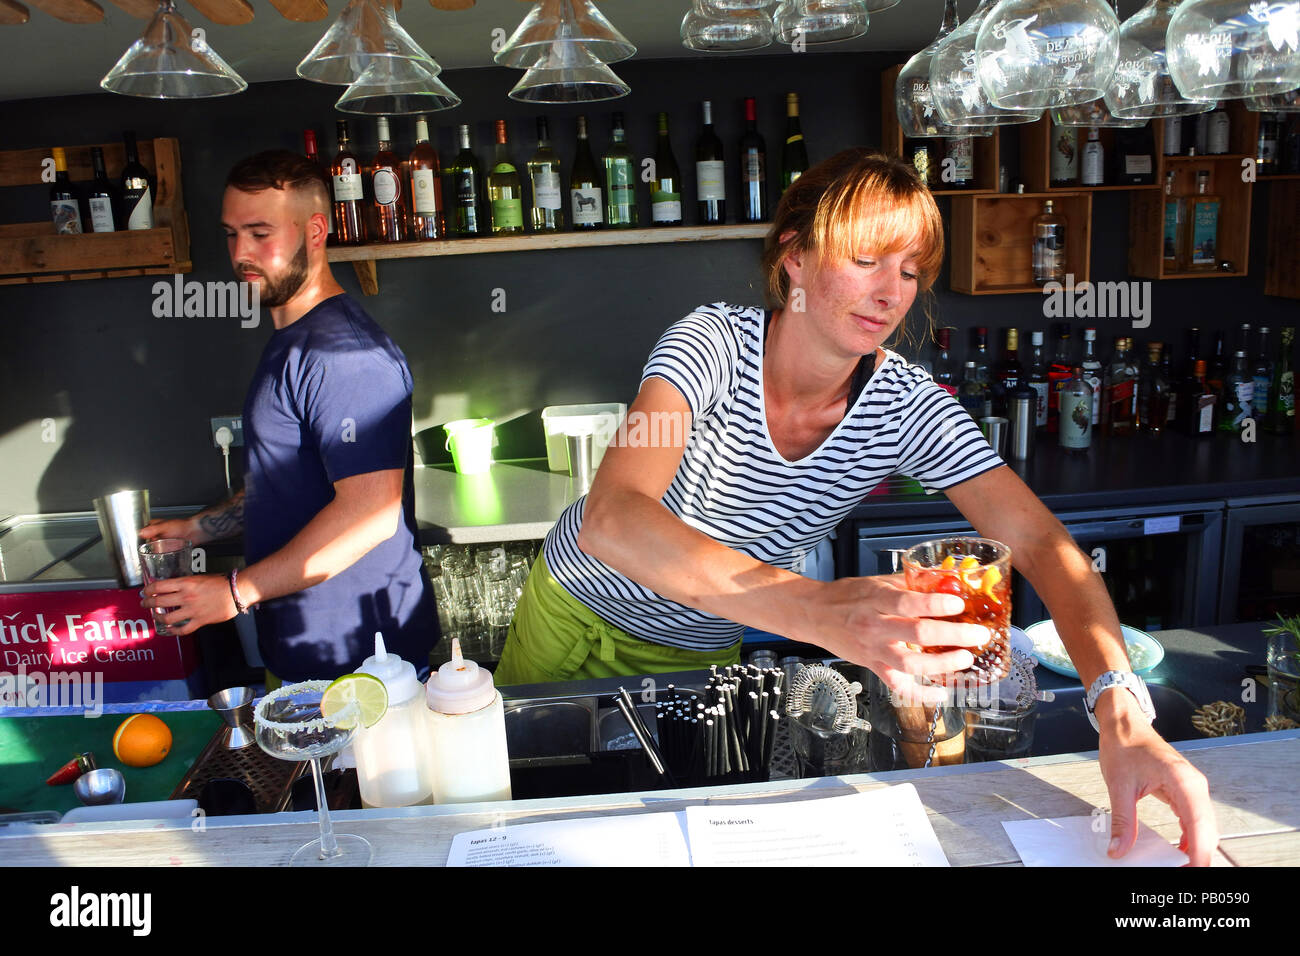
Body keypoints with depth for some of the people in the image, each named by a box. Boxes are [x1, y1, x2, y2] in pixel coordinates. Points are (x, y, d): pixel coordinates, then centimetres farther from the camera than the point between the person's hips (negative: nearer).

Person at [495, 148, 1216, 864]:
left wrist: (1122, 716, -43)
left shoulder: (907, 406, -20)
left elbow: (1043, 546, -24)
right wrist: (822, 611, -60)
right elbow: (609, 520, -46)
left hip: (700, 655, 2)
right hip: (574, 613, -1)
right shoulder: (716, 342, -30)